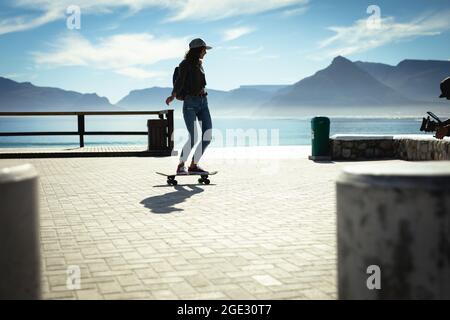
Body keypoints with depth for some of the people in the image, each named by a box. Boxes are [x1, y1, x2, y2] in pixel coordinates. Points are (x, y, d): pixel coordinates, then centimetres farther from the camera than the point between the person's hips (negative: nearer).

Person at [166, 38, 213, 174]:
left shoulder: (199, 64, 17)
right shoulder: (185, 64, -5)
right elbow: (180, 80, -21)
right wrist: (173, 95, -37)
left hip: (203, 102, 7)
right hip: (190, 103, -7)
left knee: (207, 136, -4)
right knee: (193, 137, -15)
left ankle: (193, 165, 6)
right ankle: (181, 165, 4)